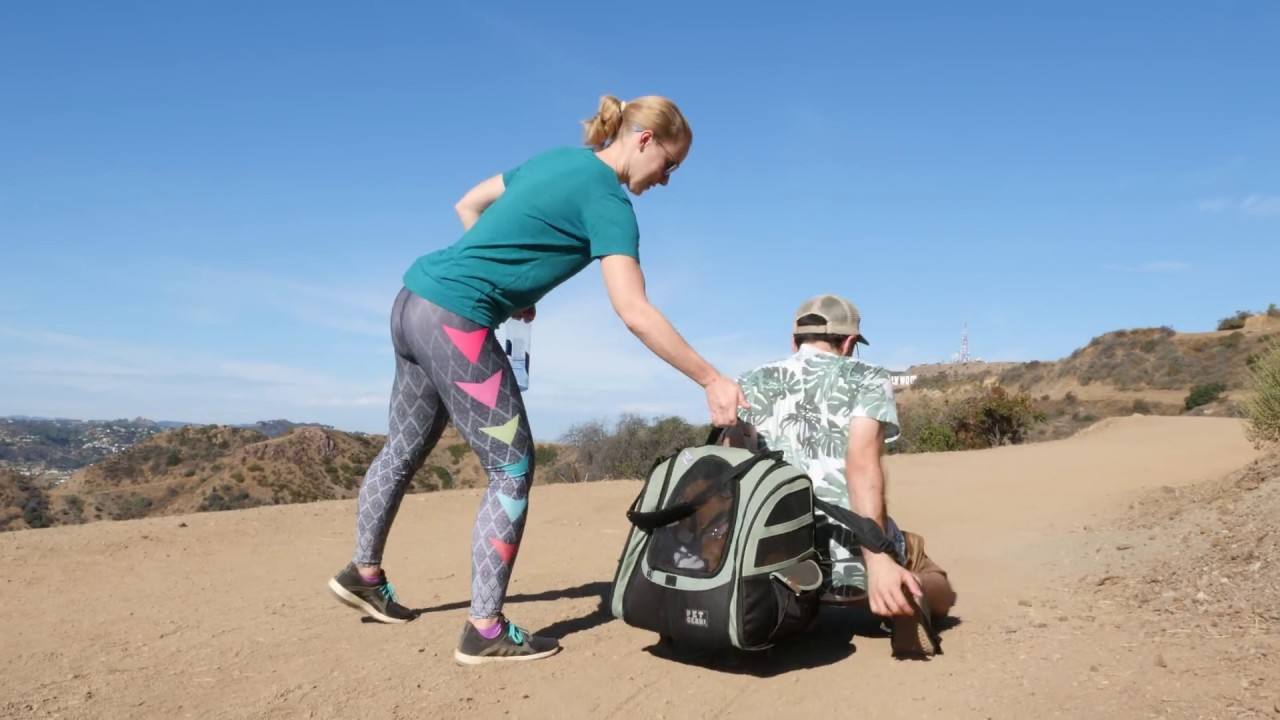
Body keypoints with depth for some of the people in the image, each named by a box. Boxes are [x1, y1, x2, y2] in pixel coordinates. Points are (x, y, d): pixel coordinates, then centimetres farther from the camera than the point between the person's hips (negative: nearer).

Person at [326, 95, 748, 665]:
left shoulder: (557, 159, 14)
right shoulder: (607, 200, -11)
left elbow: (468, 206, 22)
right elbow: (634, 313, -19)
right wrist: (712, 381, -16)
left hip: (414, 302, 10)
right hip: (456, 320, -9)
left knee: (404, 450, 22)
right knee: (513, 470, -2)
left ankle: (363, 574, 39)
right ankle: (485, 631, 3)